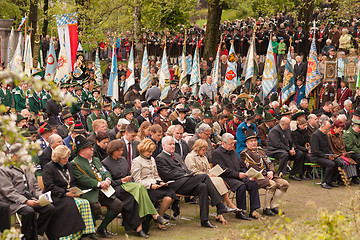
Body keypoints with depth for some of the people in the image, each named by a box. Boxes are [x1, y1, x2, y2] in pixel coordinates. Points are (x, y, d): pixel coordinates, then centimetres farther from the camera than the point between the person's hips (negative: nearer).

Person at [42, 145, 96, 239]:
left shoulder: (69, 165, 19)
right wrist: (66, 193, -18)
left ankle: (87, 232, -26)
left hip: (69, 194, 6)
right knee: (72, 204, -34)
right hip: (55, 196, -6)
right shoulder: (49, 167, -3)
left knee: (85, 203, -24)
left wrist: (75, 191, 0)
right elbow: (50, 187, -11)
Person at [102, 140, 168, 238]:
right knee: (139, 187, -30)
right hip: (115, 189, -6)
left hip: (128, 185, 6)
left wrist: (129, 179, 3)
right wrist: (122, 181, -9)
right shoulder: (105, 163, 1)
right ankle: (155, 216, -29)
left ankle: (139, 227, -35)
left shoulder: (123, 160, 22)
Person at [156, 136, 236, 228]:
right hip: (175, 185, -8)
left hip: (186, 183, 8)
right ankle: (220, 207, -23)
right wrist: (185, 175, -12)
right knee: (204, 176, -24)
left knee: (202, 186, -24)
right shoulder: (159, 158, 1)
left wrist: (190, 173, 3)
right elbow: (169, 174, -10)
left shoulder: (176, 155, 28)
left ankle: (204, 220, -25)